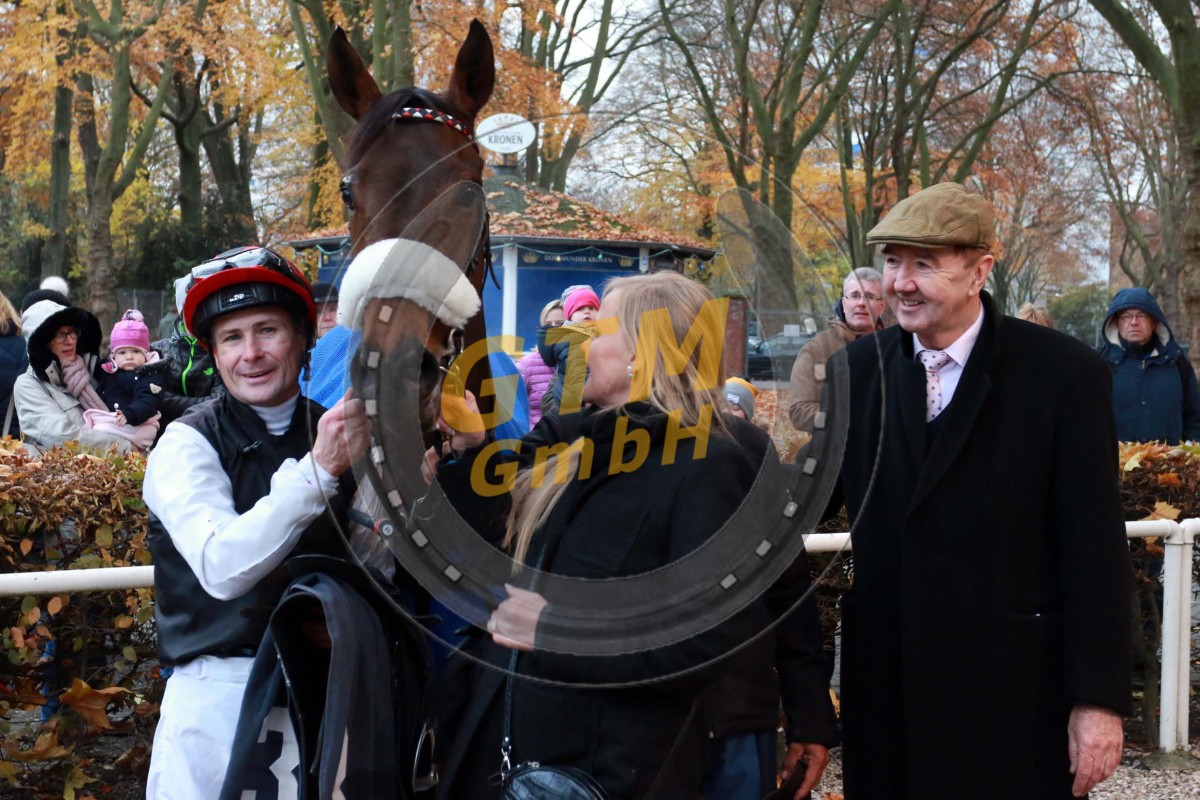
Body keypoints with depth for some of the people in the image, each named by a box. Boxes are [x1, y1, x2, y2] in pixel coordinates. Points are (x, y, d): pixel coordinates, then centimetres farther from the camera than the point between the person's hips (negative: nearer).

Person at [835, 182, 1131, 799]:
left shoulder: (1066, 373, -8)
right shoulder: (858, 368, 5)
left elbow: (1094, 551, -9)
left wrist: (1097, 700, -11)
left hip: (1015, 695, -3)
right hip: (886, 687, 4)